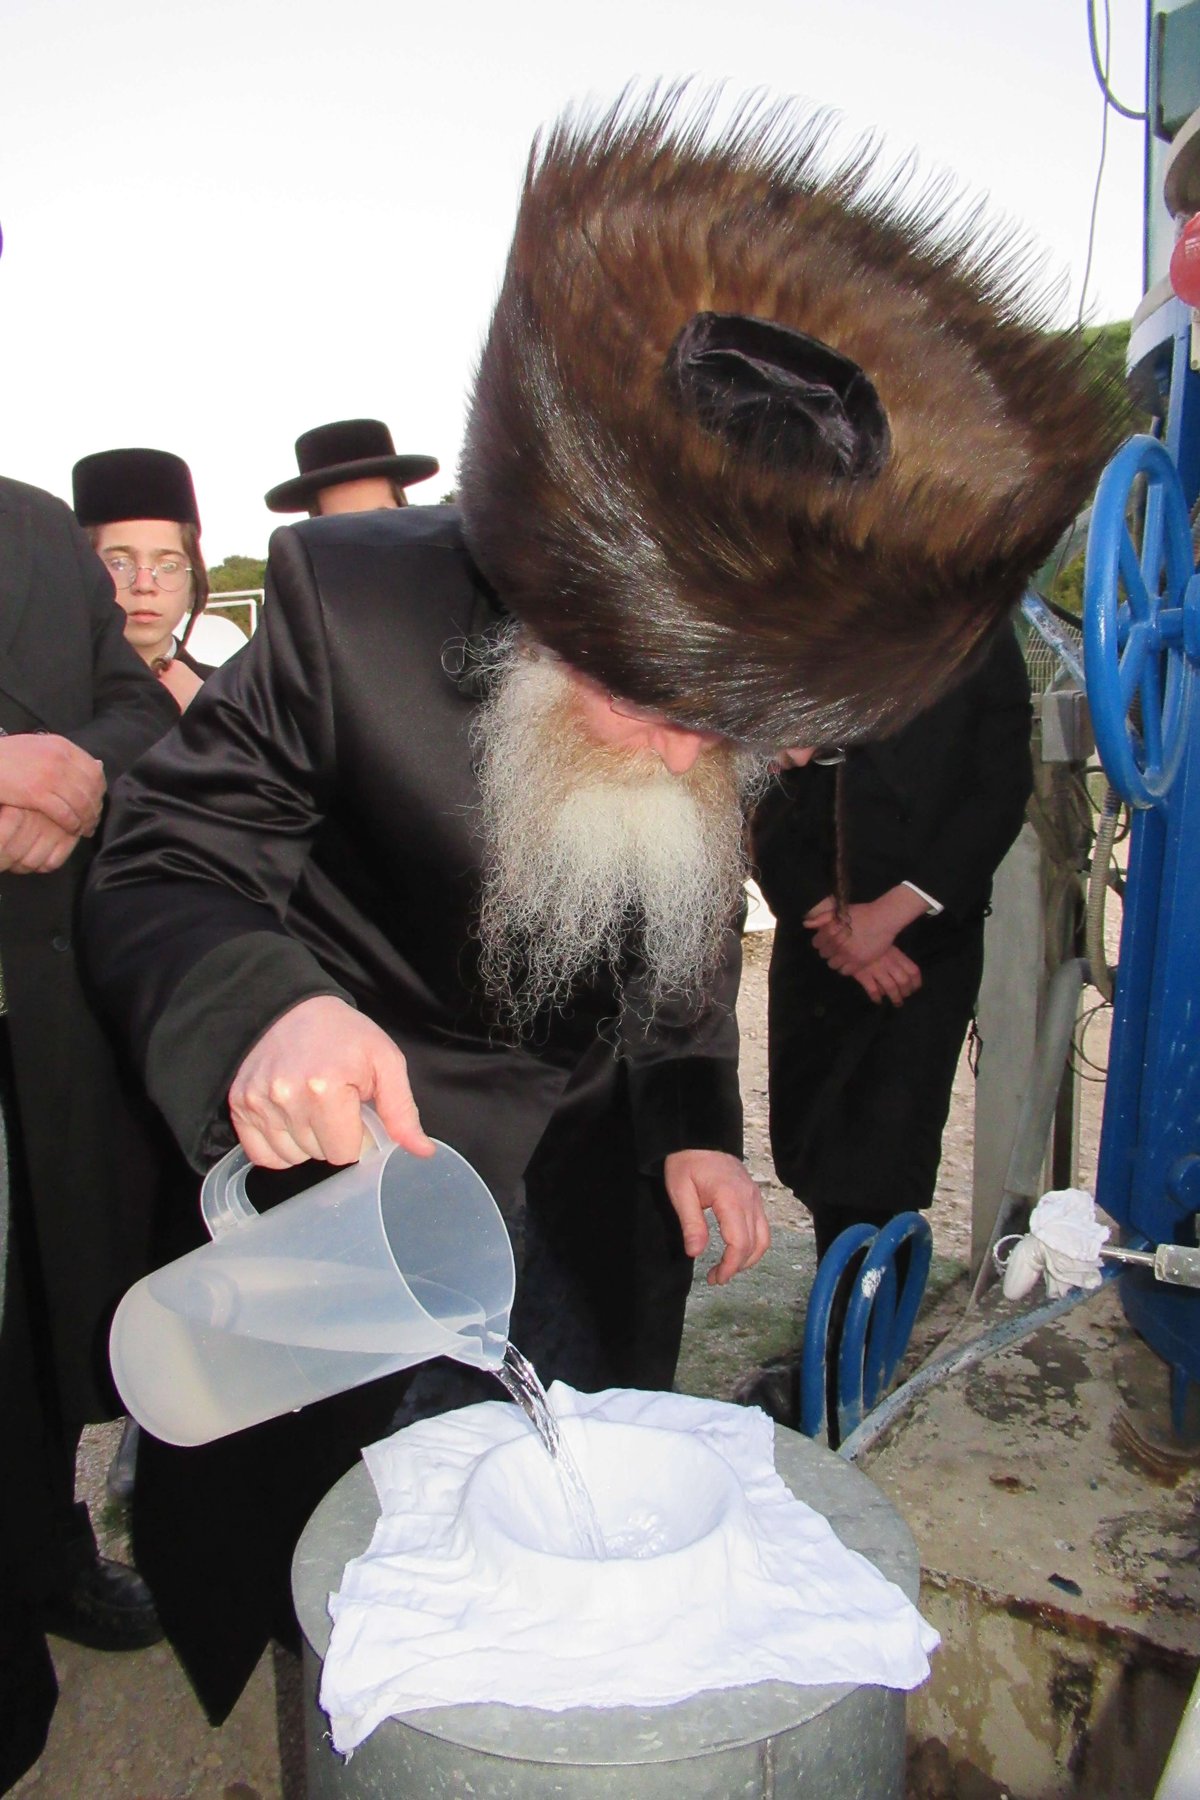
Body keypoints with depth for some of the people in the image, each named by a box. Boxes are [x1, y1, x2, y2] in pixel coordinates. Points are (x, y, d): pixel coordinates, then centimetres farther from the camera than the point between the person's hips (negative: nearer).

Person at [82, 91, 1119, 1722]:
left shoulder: (731, 694, -9)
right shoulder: (354, 598, -23)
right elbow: (161, 875, -18)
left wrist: (697, 1125, 0)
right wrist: (260, 1005, -39)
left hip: (595, 1203, 4)